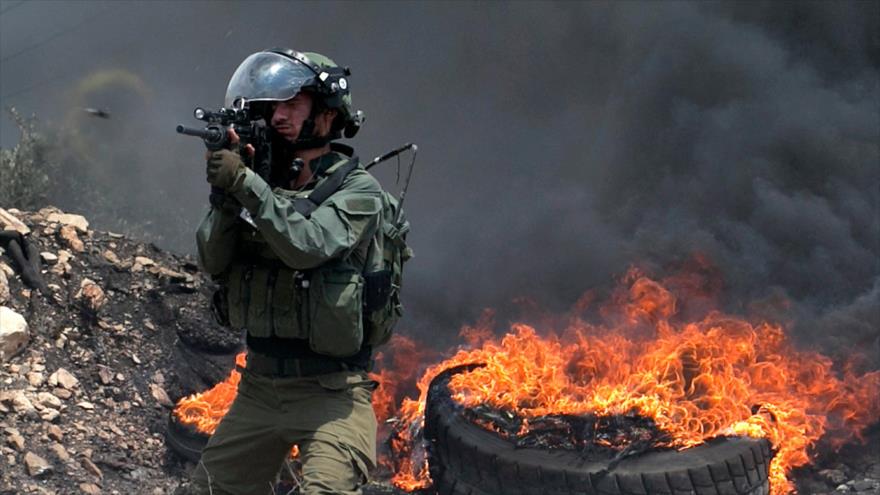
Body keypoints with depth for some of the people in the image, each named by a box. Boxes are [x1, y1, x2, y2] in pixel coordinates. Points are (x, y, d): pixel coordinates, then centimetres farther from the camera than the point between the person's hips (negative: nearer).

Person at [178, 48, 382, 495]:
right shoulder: (267, 183, 8)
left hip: (329, 394, -6)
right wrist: (225, 192, -16)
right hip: (259, 387, 6)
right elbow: (213, 261, -1)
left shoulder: (357, 189, -6)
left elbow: (308, 245, -24)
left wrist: (244, 184, -24)